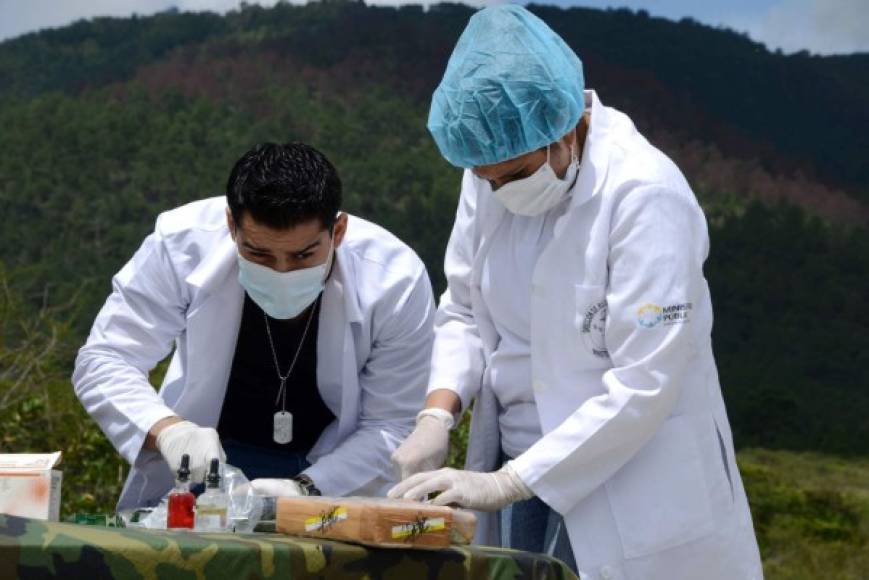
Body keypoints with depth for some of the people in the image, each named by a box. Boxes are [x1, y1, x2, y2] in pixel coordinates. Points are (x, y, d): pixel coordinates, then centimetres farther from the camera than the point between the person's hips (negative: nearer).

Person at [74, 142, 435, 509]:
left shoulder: (398, 281, -23)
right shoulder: (181, 242, -22)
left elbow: (391, 427, -16)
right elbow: (104, 361, -15)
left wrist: (307, 489, -33)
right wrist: (166, 428, -35)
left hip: (334, 468, 0)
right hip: (203, 456, 0)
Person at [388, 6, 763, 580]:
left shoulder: (645, 195, -20)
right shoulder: (494, 170, -2)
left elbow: (643, 386, -22)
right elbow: (464, 311, 8)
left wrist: (507, 484, -23)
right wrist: (438, 412, -11)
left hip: (631, 484, -5)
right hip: (518, 471, 5)